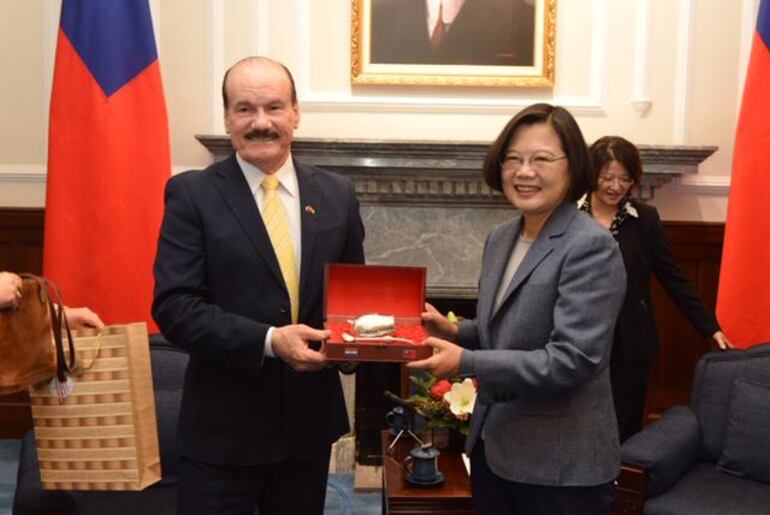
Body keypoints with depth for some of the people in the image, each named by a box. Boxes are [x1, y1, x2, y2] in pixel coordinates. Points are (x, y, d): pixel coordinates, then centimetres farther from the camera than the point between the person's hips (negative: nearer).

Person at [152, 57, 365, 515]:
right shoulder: (193, 194, -7)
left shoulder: (337, 194, 3)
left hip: (311, 417, 4)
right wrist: (268, 341, -23)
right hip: (223, 425, -3)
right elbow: (175, 307, -13)